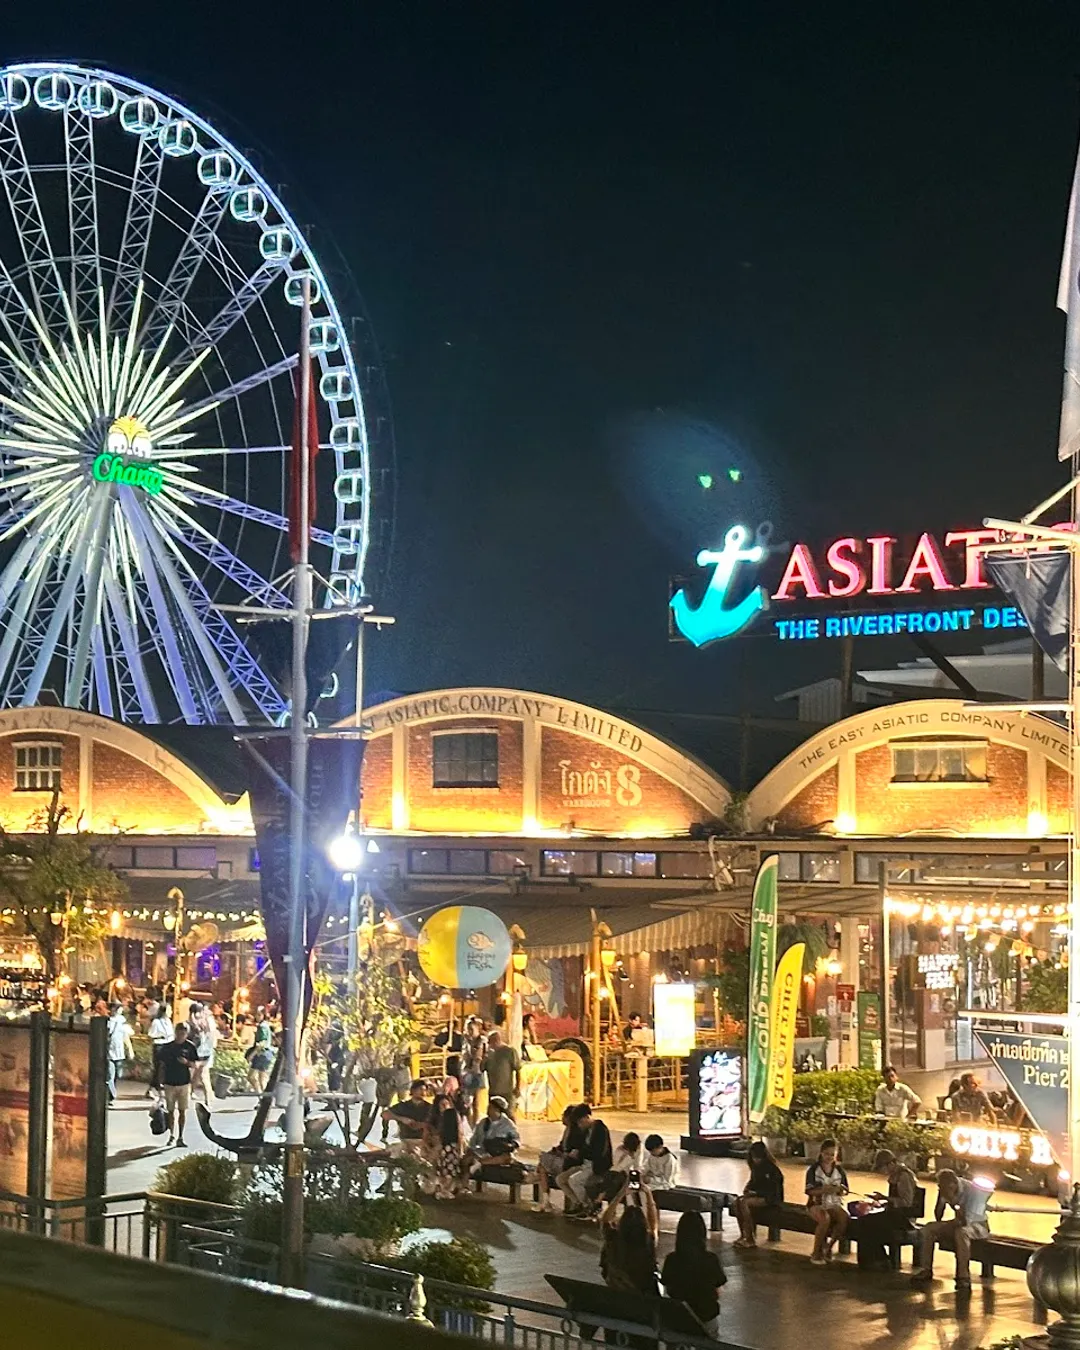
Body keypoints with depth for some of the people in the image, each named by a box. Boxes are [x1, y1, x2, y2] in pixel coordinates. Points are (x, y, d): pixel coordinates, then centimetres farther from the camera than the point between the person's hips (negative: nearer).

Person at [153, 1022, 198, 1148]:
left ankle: (180, 1137, 6)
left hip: (184, 1083, 0)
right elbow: (161, 1065, 5)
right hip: (169, 1084, 0)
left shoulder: (189, 1047, 0)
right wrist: (160, 1082, 0)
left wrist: (187, 1062, -17)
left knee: (182, 1111, 0)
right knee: (171, 1111, 5)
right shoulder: (167, 1047, 1)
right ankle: (172, 1136, 17)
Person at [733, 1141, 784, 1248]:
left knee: (745, 1203, -27)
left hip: (771, 1198, -8)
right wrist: (747, 1188, 2)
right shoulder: (756, 1166, 8)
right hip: (758, 1195, 8)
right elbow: (753, 1181, 24)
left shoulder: (771, 1168, -16)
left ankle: (751, 1239, -25)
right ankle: (744, 1235, -14)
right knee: (737, 1201, -15)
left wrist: (754, 1192, -19)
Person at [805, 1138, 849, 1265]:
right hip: (817, 1203, -3)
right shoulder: (813, 1169, -2)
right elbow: (810, 1191, -8)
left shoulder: (839, 1170, 8)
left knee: (845, 1217, -31)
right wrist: (824, 1190, -24)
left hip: (834, 1204, 3)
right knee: (825, 1219, -37)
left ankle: (828, 1247, -10)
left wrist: (839, 1190, -14)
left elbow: (845, 1191, 10)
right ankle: (816, 1253, -21)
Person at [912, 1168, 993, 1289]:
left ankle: (963, 1277, -35)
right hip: (959, 1222, 6)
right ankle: (926, 1269, -5)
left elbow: (965, 1221, -35)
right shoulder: (945, 1188, -10)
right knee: (928, 1228, -12)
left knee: (961, 1232, -39)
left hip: (979, 1224, -6)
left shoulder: (970, 1189, -28)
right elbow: (938, 1218, -8)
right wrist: (941, 1198, -21)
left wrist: (952, 1200, -38)